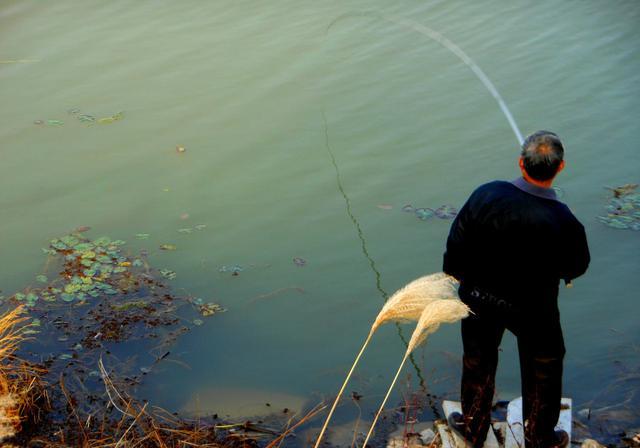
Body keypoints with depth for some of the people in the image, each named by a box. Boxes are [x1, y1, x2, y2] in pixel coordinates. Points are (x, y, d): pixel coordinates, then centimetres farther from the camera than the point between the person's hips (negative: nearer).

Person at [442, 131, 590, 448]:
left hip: (479, 299, 3)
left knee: (478, 363, 25)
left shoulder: (486, 194, -23)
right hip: (533, 309, -2)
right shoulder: (564, 222, -30)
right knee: (542, 373, 23)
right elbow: (577, 268, -10)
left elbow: (456, 243, -10)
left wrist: (453, 276, 9)